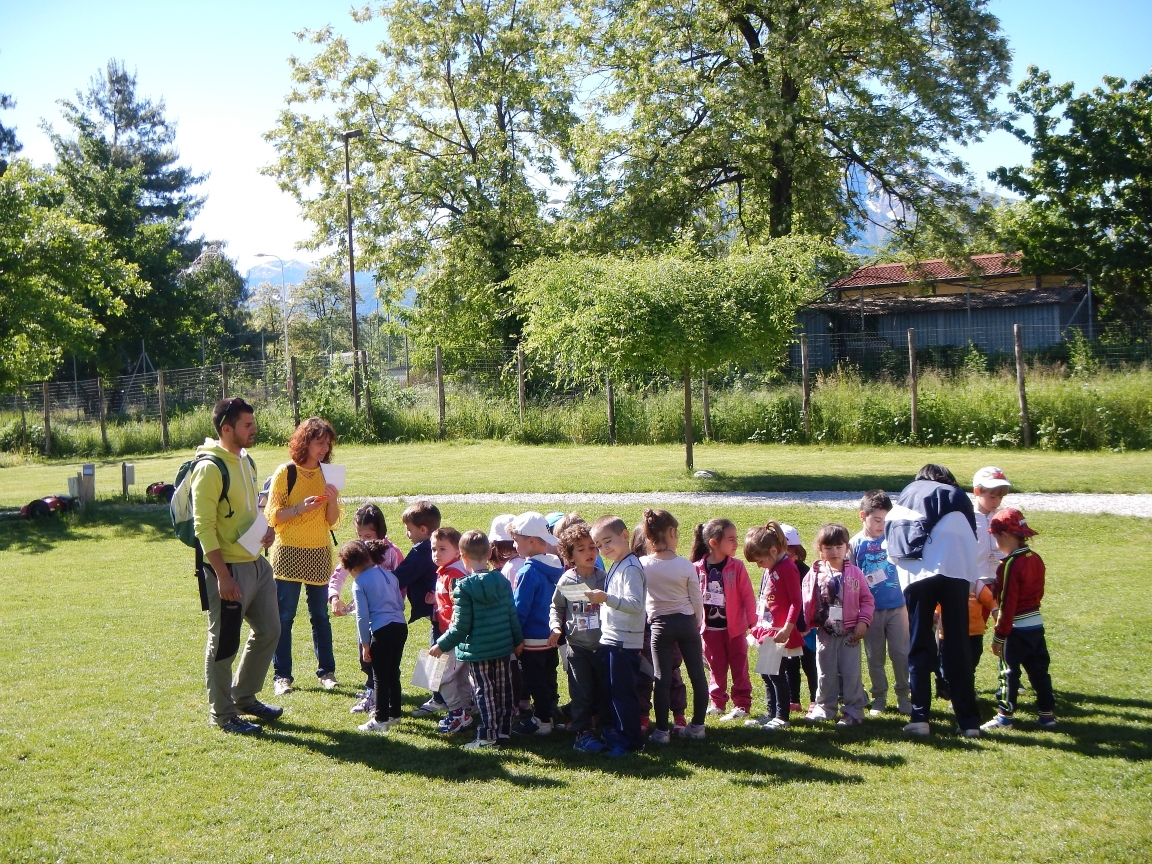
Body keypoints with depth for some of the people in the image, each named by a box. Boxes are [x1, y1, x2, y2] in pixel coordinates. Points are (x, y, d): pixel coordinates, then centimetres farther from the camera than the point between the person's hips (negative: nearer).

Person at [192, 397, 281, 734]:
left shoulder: (246, 461, 11)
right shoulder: (210, 468, -17)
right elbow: (204, 526, -19)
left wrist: (266, 528, 2)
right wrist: (222, 576, -22)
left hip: (257, 562, 9)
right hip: (228, 568, -9)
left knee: (268, 631, 17)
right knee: (223, 644, 2)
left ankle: (245, 697, 33)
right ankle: (222, 714, 16)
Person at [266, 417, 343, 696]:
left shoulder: (326, 474, 9)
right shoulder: (285, 473, -6)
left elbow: (332, 521, 9)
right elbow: (272, 515, -8)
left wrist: (333, 500, -10)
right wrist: (301, 508, -22)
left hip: (319, 553, 4)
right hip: (288, 553, -4)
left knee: (320, 615, 8)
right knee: (284, 616, -1)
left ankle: (326, 671, 15)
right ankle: (282, 675, 5)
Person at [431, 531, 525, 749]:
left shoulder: (464, 587, -16)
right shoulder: (502, 581, -1)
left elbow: (460, 627, -16)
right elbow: (512, 615, 6)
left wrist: (441, 645, -5)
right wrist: (518, 640, 20)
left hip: (477, 651, -5)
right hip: (503, 647, 5)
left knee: (483, 692, 1)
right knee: (502, 688, 15)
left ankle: (487, 735, 2)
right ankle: (504, 728, 24)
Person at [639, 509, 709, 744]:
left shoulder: (642, 565, -10)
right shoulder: (686, 565, -11)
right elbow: (697, 600, -3)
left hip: (660, 625, 0)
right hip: (687, 622, 0)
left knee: (662, 679, 4)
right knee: (697, 674, 12)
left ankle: (662, 731, 5)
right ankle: (697, 725, 18)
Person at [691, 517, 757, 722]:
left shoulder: (736, 567, -9)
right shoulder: (698, 568, -7)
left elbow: (747, 595, -6)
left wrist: (752, 621, -7)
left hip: (735, 627, -1)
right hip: (710, 628, 1)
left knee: (739, 667, 7)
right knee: (716, 668, 13)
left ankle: (742, 704, 15)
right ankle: (717, 703, 26)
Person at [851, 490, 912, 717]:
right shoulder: (856, 544, -4)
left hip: (896, 606, 1)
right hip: (871, 610, 0)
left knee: (901, 654, 3)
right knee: (875, 657, 10)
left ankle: (904, 697, 17)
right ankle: (879, 698, 23)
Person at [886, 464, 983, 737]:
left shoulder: (905, 497, 26)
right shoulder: (956, 496, 21)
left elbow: (891, 549, 18)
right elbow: (972, 542, 14)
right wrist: (971, 579, 22)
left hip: (915, 575, 1)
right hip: (954, 571, -1)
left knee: (919, 646, 9)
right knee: (958, 647, 4)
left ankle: (919, 717, 4)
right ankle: (969, 721, 4)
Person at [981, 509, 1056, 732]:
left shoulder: (1010, 565, -19)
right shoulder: (1036, 559, 5)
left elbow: (1007, 604, -18)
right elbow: (1038, 593, 13)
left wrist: (999, 636, -13)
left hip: (1016, 629, -8)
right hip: (1037, 624, 8)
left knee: (1009, 672, 1)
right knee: (1039, 670, 13)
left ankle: (1005, 716, 6)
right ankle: (1047, 714, 18)